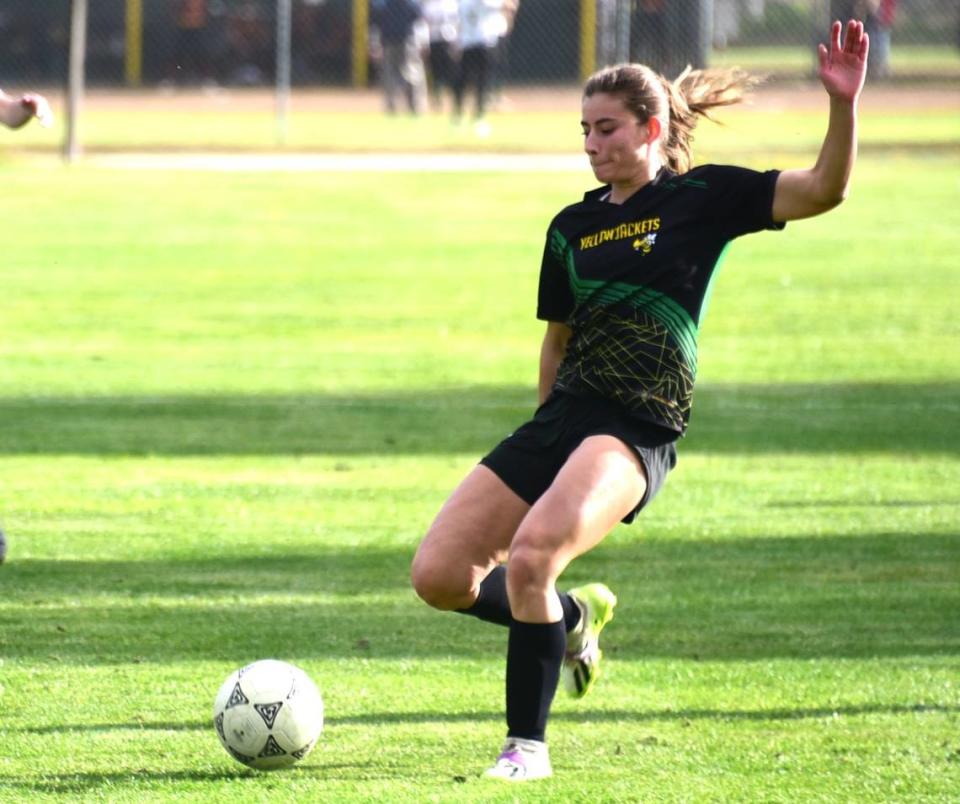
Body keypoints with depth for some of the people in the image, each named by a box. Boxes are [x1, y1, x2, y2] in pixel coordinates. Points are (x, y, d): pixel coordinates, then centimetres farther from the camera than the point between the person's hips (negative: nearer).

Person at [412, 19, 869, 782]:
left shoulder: (701, 198, 2)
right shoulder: (573, 227, 15)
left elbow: (823, 190, -7)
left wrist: (843, 103, -22)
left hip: (636, 431, -6)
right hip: (562, 418, 6)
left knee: (532, 553, -31)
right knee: (438, 577, -3)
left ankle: (528, 745, -17)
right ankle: (573, 618, 27)